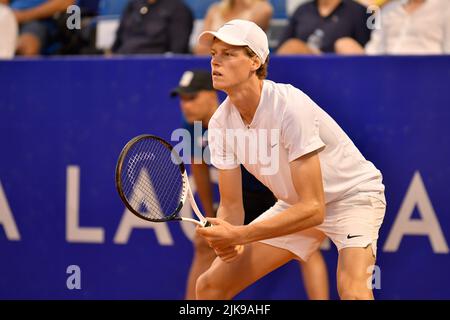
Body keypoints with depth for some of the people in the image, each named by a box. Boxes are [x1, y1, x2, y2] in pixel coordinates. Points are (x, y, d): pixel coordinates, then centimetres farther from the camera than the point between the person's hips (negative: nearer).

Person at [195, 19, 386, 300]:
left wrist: (239, 235, -38)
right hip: (295, 204, 7)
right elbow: (231, 205, -4)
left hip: (353, 195, -6)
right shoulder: (221, 123, -11)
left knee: (352, 291, -35)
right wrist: (226, 238, -28)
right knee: (209, 286, 1)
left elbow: (313, 208, -33)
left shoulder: (289, 107, -31)